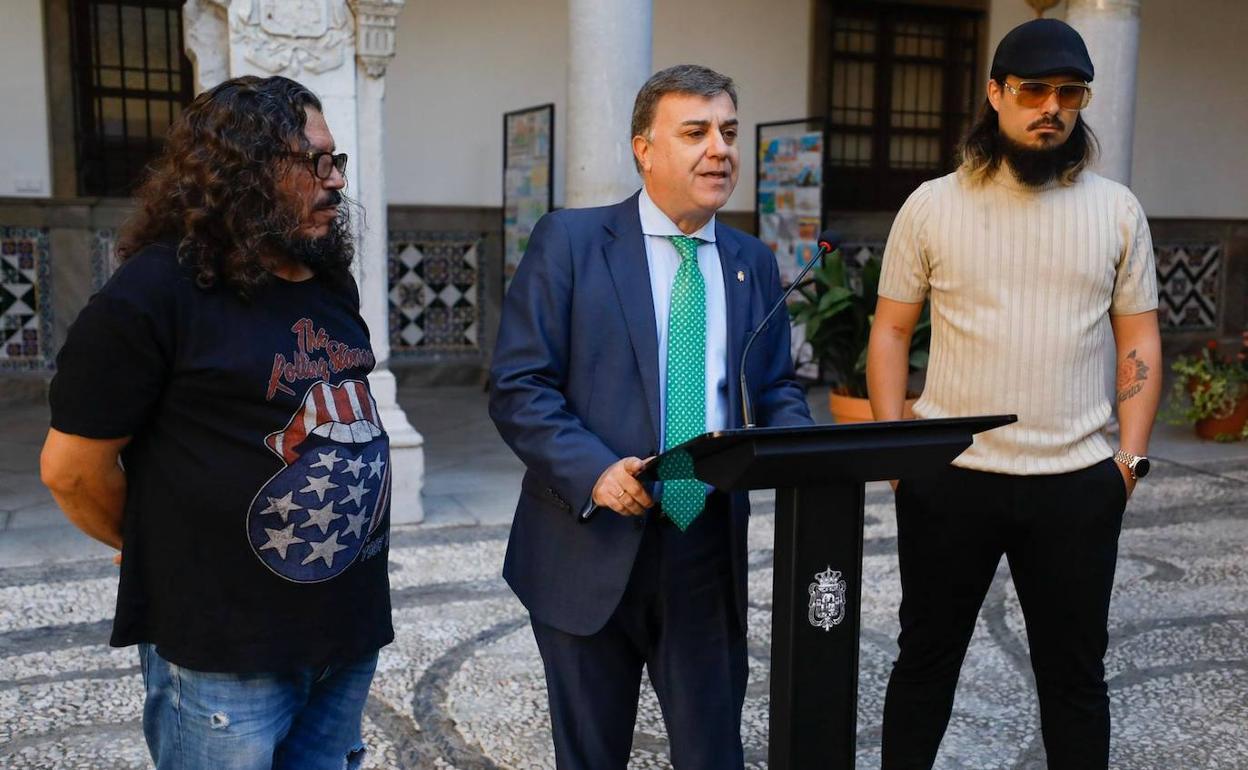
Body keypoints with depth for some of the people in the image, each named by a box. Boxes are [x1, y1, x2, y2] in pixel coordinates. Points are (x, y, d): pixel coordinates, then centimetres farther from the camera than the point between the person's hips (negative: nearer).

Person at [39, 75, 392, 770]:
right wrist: (168, 551, 5)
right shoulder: (157, 290, -15)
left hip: (352, 621, 7)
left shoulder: (330, 282, 8)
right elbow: (73, 467, -9)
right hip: (225, 648, -6)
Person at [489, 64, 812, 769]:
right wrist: (594, 468, -23)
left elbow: (777, 390, 14)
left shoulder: (754, 265, 9)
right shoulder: (570, 241, -5)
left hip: (711, 554, 3)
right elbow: (518, 387, -9)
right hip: (592, 551, -3)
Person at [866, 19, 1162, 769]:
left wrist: (1132, 458, 0)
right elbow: (891, 331, 3)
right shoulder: (932, 206, 0)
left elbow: (1139, 338, 7)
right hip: (949, 479, -1)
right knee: (926, 658, 13)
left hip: (1077, 483, 2)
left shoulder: (1116, 208, 5)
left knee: (1075, 672, 14)